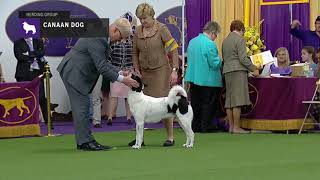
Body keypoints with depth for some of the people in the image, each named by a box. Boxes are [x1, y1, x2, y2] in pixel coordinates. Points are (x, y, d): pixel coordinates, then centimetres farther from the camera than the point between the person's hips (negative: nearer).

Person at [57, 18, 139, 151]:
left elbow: (103, 63, 16)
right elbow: (101, 68, -25)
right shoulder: (97, 39, -25)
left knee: (82, 107, 11)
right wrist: (122, 79, -20)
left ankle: (83, 141, 14)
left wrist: (120, 72, 5)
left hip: (78, 73, 11)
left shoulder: (101, 36, 8)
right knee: (81, 106, -8)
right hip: (73, 73, -11)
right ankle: (85, 141, -5)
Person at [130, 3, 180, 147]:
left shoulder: (161, 29, -9)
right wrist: (137, 70, 4)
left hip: (161, 71, -5)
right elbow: (135, 53, 16)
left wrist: (174, 70, -14)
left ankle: (170, 137, 2)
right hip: (144, 72, 5)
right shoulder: (137, 31, 5)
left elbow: (174, 50, -9)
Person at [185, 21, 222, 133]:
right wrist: (220, 60, 3)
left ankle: (195, 126, 16)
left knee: (195, 104, 14)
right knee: (207, 104, 3)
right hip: (208, 80, -7)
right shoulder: (210, 44, -18)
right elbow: (215, 63, -18)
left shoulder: (192, 42, 6)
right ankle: (205, 126, 3)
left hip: (193, 78, 7)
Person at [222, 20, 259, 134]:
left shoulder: (225, 40, 18)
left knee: (229, 101, 8)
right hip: (238, 71, -8)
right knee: (238, 101, -8)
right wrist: (254, 69, -7)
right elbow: (243, 58, -14)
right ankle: (236, 127, -11)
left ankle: (231, 126, 9)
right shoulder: (240, 39, -6)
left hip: (227, 72, 8)